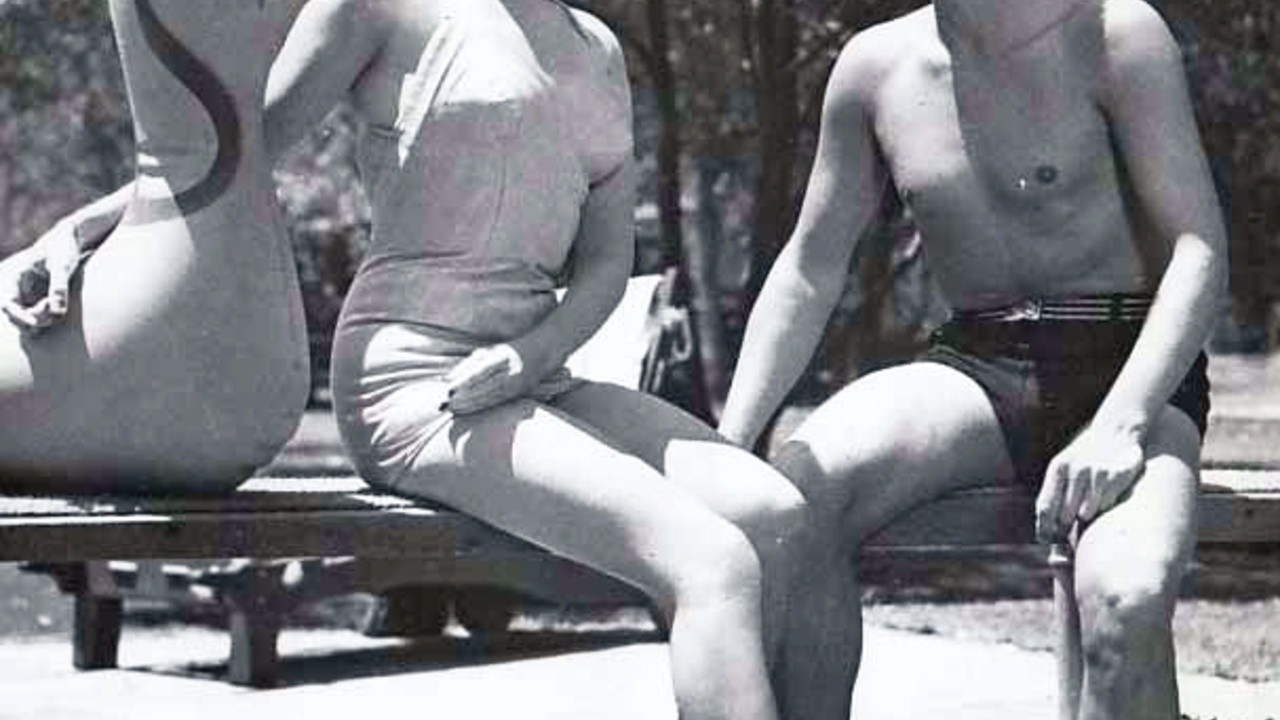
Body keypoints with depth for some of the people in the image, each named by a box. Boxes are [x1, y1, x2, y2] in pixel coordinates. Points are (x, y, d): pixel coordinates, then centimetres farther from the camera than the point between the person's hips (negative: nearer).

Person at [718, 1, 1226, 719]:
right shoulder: (878, 65, 7)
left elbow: (1201, 251, -12)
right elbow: (809, 271, 12)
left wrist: (1119, 425, -27)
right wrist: (729, 446, 0)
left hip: (1127, 371, -4)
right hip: (976, 366, 4)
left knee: (1126, 596, -35)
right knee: (792, 500, -26)